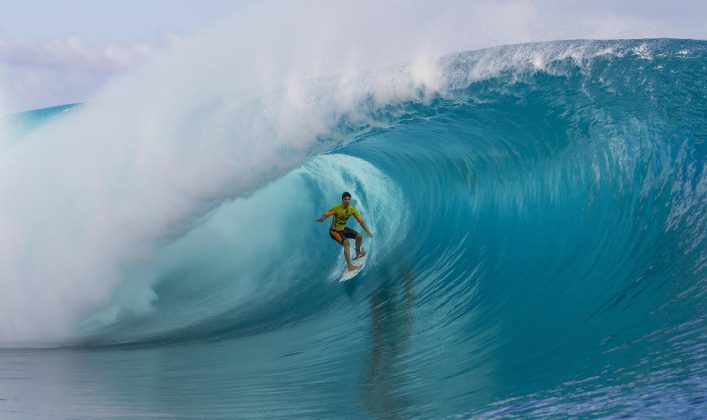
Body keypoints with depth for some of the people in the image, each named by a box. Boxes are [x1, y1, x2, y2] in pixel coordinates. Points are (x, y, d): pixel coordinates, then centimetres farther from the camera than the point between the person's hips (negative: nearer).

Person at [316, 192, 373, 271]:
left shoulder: (352, 209, -9)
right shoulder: (337, 208, -26)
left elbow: (361, 221, -4)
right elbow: (325, 215, -30)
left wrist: (367, 231, -10)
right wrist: (321, 219, -53)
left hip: (343, 229, 7)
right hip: (334, 231, -7)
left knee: (359, 236, 12)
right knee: (346, 243, -28)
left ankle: (358, 254, 40)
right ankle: (350, 266, -31)